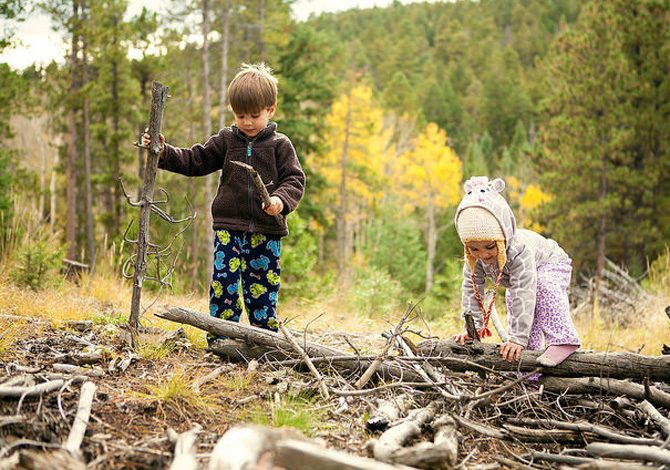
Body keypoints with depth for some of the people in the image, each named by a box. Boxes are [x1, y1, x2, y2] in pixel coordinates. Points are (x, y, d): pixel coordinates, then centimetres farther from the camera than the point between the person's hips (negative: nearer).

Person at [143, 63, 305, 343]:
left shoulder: (280, 146, 3)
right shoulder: (225, 141, 9)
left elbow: (295, 180, -3)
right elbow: (194, 162, 11)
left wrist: (282, 199, -23)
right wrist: (164, 152, -2)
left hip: (267, 232, -1)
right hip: (229, 227, 1)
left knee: (263, 288, 5)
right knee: (224, 281, -7)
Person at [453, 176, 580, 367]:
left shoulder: (519, 252, -46)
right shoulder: (473, 257, -27)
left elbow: (524, 295, -50)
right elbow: (471, 289, -18)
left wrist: (517, 339, -52)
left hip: (552, 265, -7)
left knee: (544, 286, -34)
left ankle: (562, 339, -35)